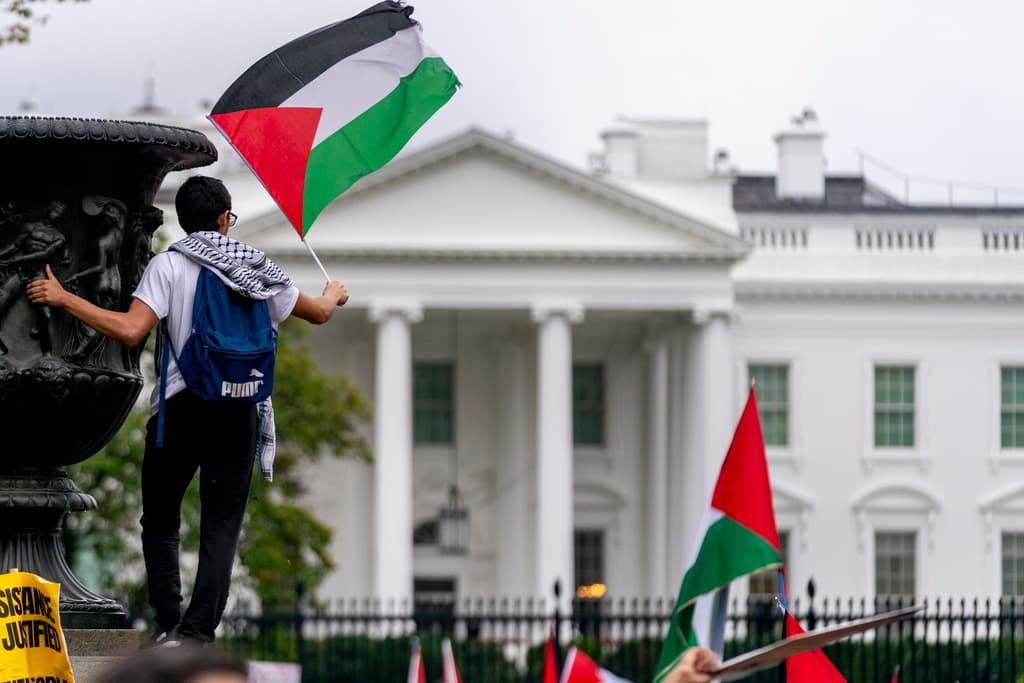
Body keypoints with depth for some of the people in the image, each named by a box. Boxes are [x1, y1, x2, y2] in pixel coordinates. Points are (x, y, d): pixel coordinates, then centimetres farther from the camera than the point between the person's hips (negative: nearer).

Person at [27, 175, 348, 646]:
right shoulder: (256, 269, 9)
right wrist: (334, 295, 48)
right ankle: (198, 630, -10)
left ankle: (168, 622, -2)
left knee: (160, 520, 11)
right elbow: (317, 313, 23)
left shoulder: (169, 265, -3)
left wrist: (63, 299, -10)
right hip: (240, 409, 2)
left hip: (181, 407, -2)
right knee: (221, 524, 2)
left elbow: (130, 330, -17)